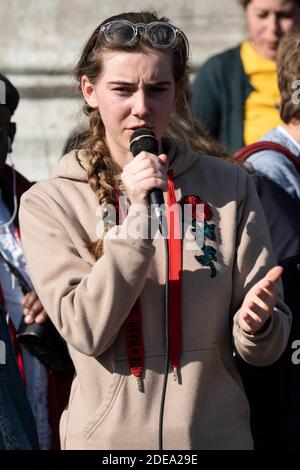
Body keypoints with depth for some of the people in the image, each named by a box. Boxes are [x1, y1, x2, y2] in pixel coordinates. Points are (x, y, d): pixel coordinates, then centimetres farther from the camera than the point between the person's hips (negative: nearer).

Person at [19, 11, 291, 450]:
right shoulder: (50, 203, -5)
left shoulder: (230, 187, -1)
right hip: (107, 434, -1)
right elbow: (86, 332, -15)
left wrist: (256, 324, -22)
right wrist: (136, 217, -21)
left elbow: (264, 350, 0)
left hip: (216, 432, 1)